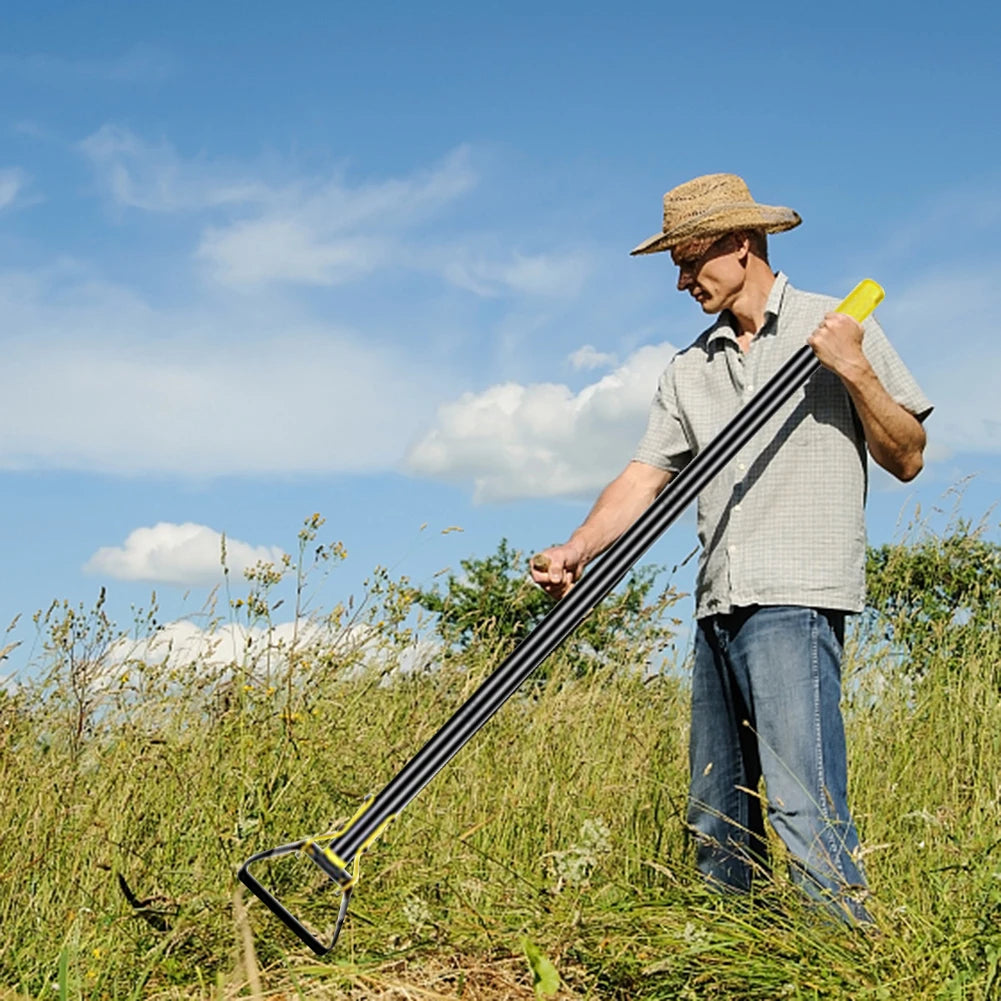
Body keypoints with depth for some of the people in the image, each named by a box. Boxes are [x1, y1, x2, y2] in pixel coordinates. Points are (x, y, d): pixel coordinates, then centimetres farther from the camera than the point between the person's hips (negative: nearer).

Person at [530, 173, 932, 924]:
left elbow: (907, 459, 3)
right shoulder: (691, 370, 18)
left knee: (802, 799, -15)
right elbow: (646, 475, 9)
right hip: (719, 606, 7)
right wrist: (578, 549, -7)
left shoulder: (836, 327, 4)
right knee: (717, 814, 10)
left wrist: (855, 371, -11)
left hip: (794, 600, -6)